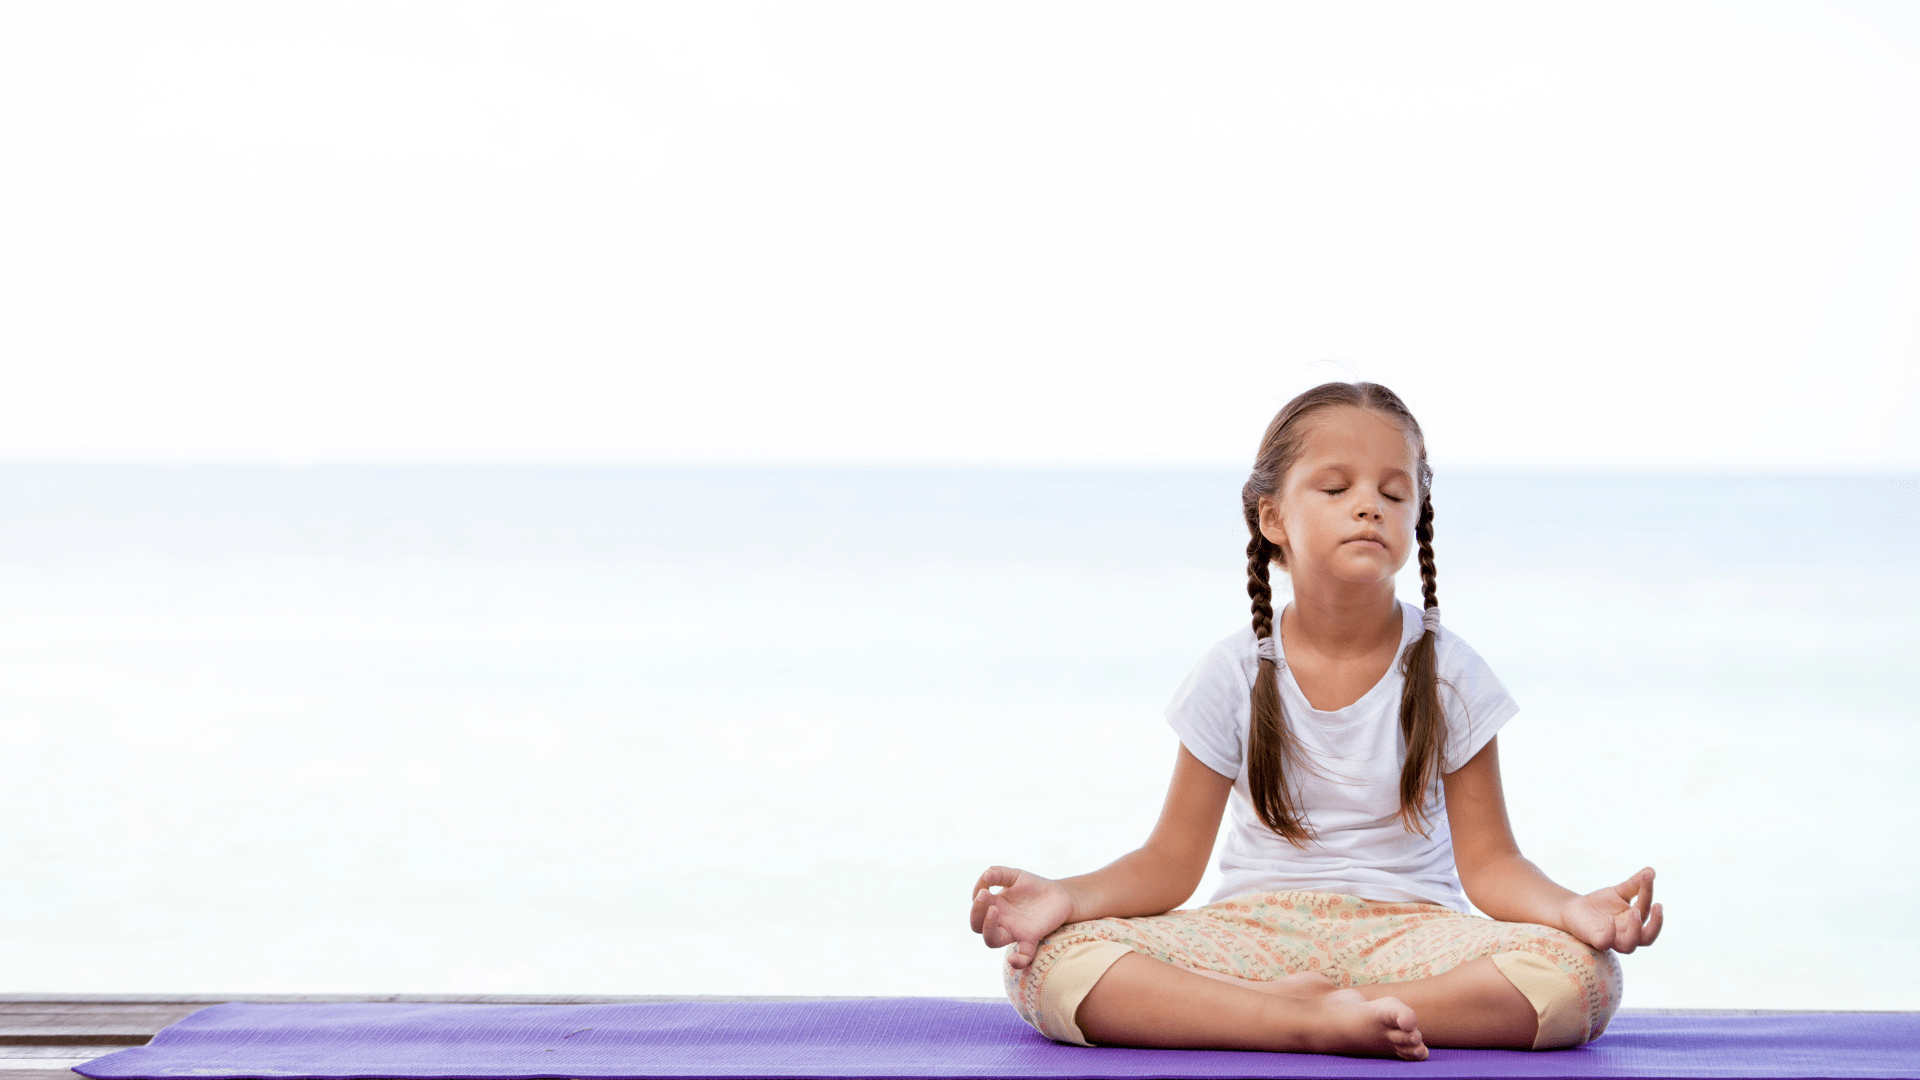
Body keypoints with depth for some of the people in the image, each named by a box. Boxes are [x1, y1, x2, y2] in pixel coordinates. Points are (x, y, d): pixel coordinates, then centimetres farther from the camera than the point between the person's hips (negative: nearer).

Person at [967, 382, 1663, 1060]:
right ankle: (1320, 1023, -32)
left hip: (1404, 929, 0)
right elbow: (1172, 861, 3)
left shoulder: (1446, 672, 0)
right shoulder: (1238, 674, 1)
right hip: (1255, 929, 0)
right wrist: (1068, 897, -18)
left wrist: (1572, 908, -22)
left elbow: (1488, 861, 0)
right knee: (1046, 965, -28)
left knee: (1582, 974, -31)